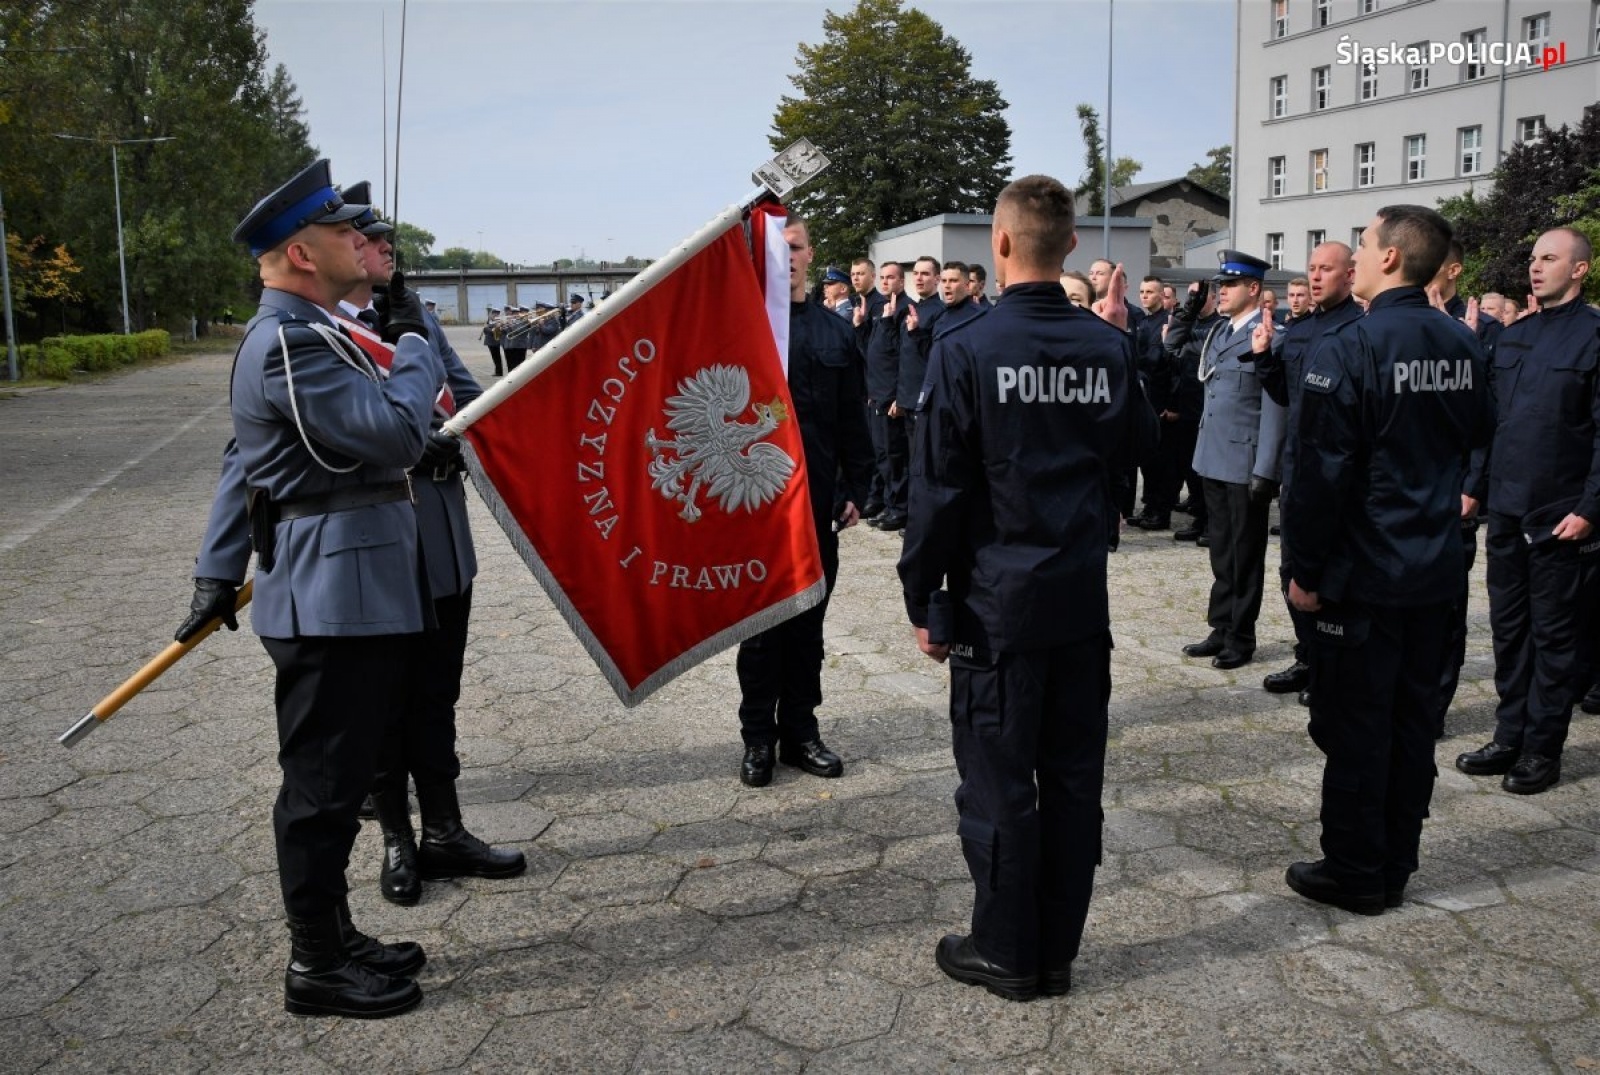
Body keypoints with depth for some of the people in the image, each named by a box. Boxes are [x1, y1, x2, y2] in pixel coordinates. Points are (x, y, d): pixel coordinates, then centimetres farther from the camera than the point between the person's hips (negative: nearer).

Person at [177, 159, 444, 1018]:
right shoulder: (290, 342, -17)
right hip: (336, 597, -10)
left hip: (355, 591, 10)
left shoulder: (302, 332, 17)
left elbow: (243, 460, 20)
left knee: (337, 775, 17)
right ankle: (317, 967, 15)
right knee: (323, 780, 1)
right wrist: (411, 342, -7)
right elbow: (396, 431, -24)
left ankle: (332, 938, 30)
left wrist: (219, 571, 21)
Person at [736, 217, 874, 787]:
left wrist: (854, 488, 5)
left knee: (808, 623, 11)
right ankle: (758, 736, 17)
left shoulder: (836, 333, 8)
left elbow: (853, 420, 9)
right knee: (759, 623, 6)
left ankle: (800, 729, 24)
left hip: (818, 503, 3)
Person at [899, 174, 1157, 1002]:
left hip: (998, 600, -4)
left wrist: (925, 598, -3)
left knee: (999, 781, 7)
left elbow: (939, 487, -13)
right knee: (1072, 777, 13)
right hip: (1082, 598, 5)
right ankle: (1057, 952, 25)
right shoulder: (1107, 345, 0)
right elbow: (1135, 447, 16)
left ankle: (1008, 955, 19)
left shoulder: (966, 346, -12)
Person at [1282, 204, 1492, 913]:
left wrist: (1306, 569, -10)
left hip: (1364, 570, -7)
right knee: (1412, 721, 14)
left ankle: (1354, 874, 15)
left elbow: (1323, 471, -18)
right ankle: (1395, 867, 26)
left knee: (1354, 726, 4)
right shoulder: (1463, 346, 4)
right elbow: (1476, 436, 17)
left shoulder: (1349, 348, -17)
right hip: (1435, 568, 7)